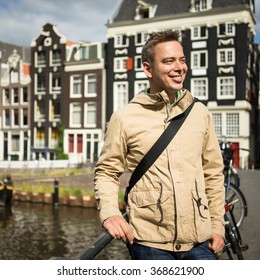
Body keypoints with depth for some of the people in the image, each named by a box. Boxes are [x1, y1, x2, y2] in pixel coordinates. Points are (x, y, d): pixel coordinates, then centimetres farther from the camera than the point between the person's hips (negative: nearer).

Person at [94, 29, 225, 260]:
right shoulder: (125, 117, -5)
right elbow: (106, 172, 2)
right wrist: (109, 212, -15)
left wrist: (217, 226, 9)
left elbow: (213, 173, 10)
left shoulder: (199, 113, 5)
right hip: (150, 241, -3)